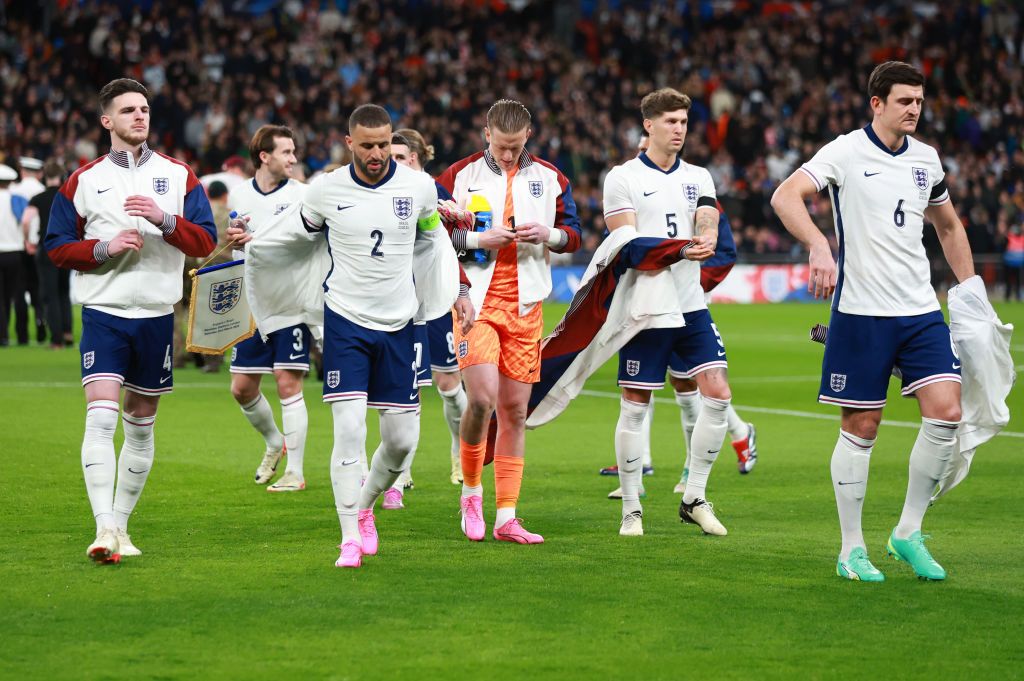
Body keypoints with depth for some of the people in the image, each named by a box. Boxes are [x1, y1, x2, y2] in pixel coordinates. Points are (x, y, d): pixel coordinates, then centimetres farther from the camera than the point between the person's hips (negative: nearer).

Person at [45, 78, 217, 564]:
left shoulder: (178, 175, 6)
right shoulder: (83, 180, 4)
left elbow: (205, 242, 0)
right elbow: (56, 247, 4)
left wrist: (164, 219, -17)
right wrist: (105, 246, -13)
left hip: (157, 316, 2)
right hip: (103, 312, -2)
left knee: (141, 427, 9)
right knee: (101, 417, -17)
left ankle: (120, 526, 20)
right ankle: (104, 529, -21)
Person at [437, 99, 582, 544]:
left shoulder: (549, 178, 8)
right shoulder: (459, 177, -1)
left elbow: (573, 236, 13)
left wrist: (548, 234, -9)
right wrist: (480, 239, -15)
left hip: (525, 305, 3)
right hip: (475, 301, -3)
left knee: (515, 410, 3)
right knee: (482, 399, -19)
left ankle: (506, 518, 9)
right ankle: (470, 492, 5)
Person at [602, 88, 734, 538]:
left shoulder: (698, 177, 13)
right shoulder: (623, 178, -3)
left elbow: (707, 227, 0)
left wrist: (706, 241, -25)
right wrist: (678, 247, -27)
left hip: (691, 306, 5)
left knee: (717, 395, -4)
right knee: (635, 406, -1)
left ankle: (694, 498, 8)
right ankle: (631, 508, 9)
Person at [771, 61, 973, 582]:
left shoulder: (926, 158, 10)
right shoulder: (846, 152, -7)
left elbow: (949, 227, 26)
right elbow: (786, 196, -21)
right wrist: (819, 246, -36)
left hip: (921, 309, 5)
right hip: (860, 310, -5)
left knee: (946, 412, -9)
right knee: (861, 427, 0)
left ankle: (908, 533, 6)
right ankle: (851, 549, 12)